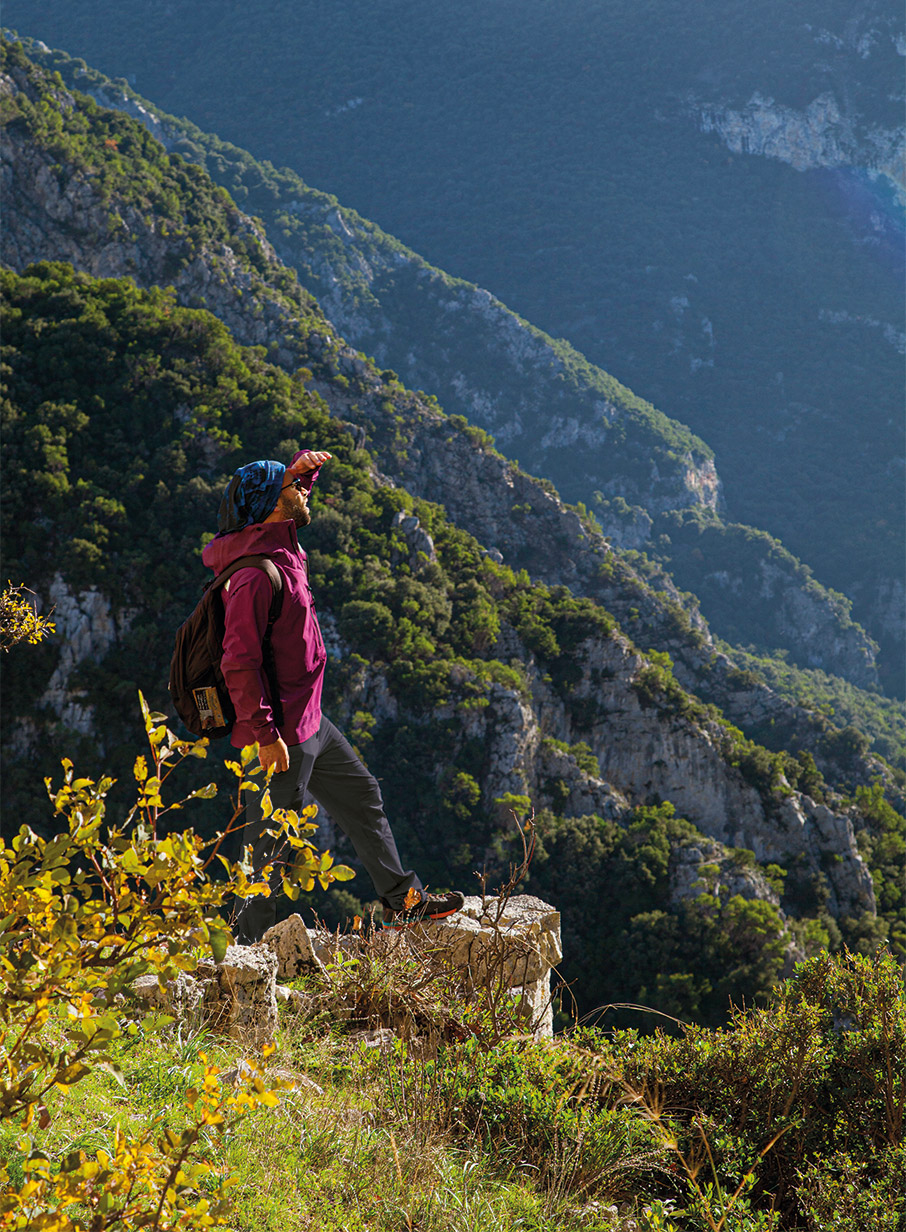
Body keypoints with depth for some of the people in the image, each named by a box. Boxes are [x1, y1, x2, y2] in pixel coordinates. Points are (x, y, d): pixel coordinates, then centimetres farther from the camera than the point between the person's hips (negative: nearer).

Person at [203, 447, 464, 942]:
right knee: (268, 840, 1)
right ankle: (249, 939, 13)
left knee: (362, 798, 19)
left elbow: (287, 496, 28)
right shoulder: (255, 576, -24)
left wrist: (303, 467, 6)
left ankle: (402, 899, 31)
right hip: (281, 732, -10)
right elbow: (239, 663, -26)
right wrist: (264, 733, -26)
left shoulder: (282, 548, 5)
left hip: (309, 721, 10)